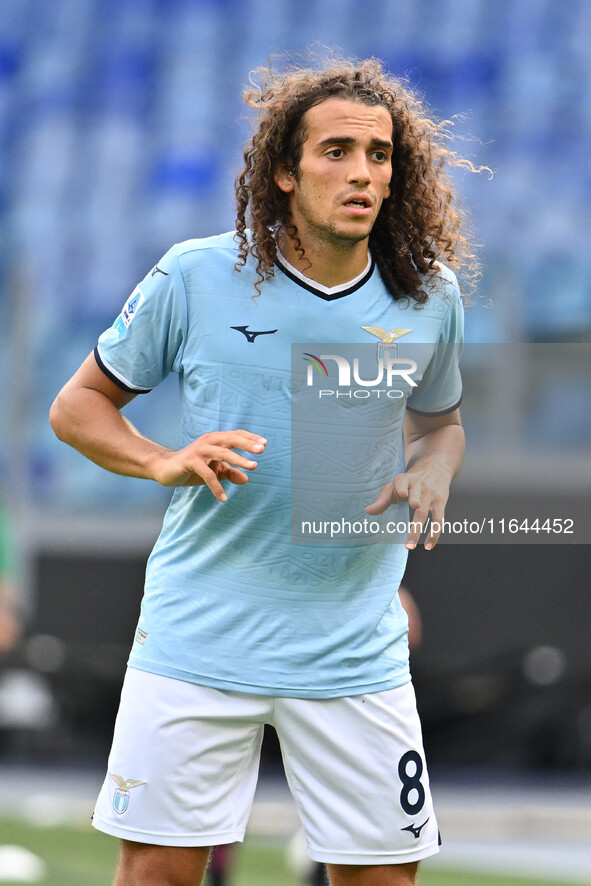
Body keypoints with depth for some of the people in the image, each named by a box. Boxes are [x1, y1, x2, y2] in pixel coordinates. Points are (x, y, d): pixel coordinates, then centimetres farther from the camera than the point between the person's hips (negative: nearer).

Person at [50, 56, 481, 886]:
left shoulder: (429, 297, 2)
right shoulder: (196, 278, -5)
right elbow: (78, 405, 5)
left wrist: (431, 474, -3)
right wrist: (166, 462, -14)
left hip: (356, 653, 2)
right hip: (198, 637, -2)